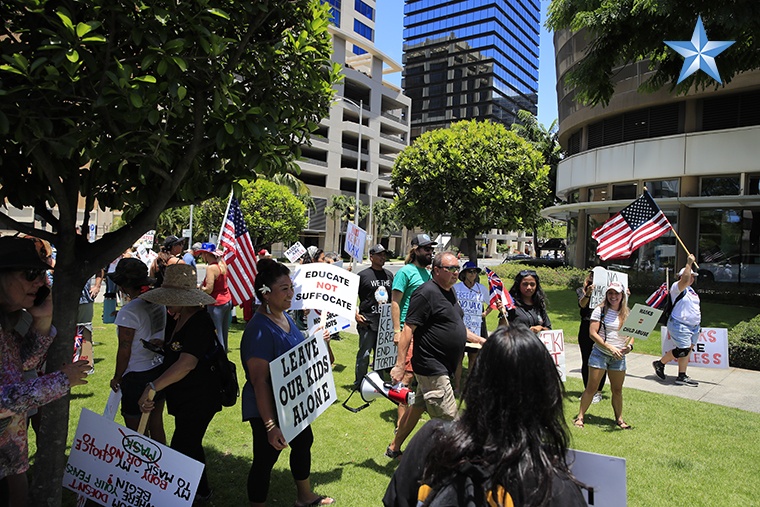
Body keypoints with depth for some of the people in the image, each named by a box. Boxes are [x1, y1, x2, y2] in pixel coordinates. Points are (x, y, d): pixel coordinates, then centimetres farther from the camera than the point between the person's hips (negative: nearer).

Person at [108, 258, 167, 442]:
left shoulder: (129, 312, -19)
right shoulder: (158, 301, 1)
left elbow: (124, 351, -14)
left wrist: (117, 377, -1)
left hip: (138, 376, -7)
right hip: (160, 370, 7)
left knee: (136, 430, 7)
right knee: (156, 425, 19)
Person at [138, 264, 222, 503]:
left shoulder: (200, 323, -24)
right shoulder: (175, 320, 5)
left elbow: (187, 363, -33)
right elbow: (171, 355, 20)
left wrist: (153, 387, -36)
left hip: (199, 398, -10)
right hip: (181, 397, 10)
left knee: (181, 450, -5)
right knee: (190, 445, 21)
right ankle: (200, 490, 39)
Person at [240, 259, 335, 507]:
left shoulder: (284, 316, 0)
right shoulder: (259, 329, -28)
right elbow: (259, 381, -28)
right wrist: (270, 425, -28)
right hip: (268, 409, -10)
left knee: (303, 442, 25)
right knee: (265, 460, 7)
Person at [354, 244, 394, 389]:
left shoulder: (389, 275, 12)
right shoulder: (363, 275, -4)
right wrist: (356, 315, -12)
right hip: (368, 322, -5)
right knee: (364, 354, 1)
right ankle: (359, 384, 15)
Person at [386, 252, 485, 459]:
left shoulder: (450, 291, 12)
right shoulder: (426, 293, -17)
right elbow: (408, 329, -20)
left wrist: (478, 339, 15)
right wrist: (400, 364, -23)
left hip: (443, 367, 10)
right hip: (432, 367, -10)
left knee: (418, 407, 20)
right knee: (447, 420, -3)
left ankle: (394, 448, 34)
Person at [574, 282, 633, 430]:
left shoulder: (627, 314, 8)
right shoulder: (600, 310, -5)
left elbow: (631, 334, 12)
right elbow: (592, 333, -10)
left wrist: (629, 346, -10)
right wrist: (609, 347, -17)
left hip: (619, 357, 4)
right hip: (600, 354, -3)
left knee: (617, 389, 12)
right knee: (591, 387, -1)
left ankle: (619, 419, 27)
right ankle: (580, 417, 8)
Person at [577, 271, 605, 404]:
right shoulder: (581, 290, 3)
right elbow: (582, 304, -16)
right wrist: (588, 293, -35)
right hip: (586, 329, 0)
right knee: (586, 362, 7)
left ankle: (598, 392, 17)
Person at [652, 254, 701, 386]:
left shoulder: (691, 290, 19)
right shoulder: (677, 287, -9)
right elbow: (684, 280, -32)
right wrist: (689, 263, -29)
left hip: (693, 326, 9)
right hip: (680, 325, -9)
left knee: (687, 350, 7)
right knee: (683, 350, -12)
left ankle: (682, 376, 12)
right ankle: (660, 363, 9)